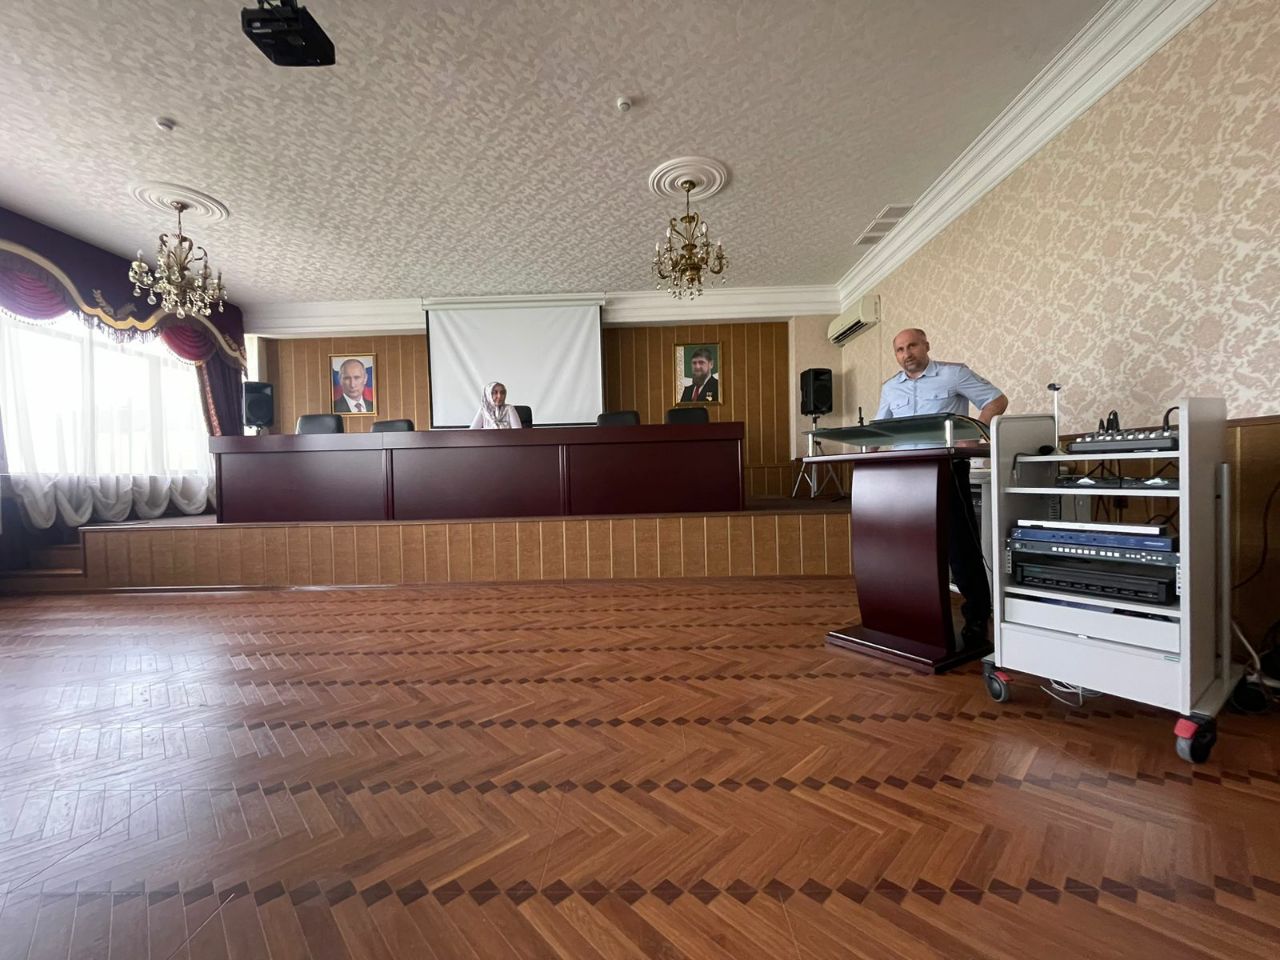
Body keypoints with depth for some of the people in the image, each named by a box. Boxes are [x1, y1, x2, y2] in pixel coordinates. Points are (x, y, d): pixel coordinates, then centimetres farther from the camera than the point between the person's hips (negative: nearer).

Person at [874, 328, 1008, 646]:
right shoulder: (890, 388, 14)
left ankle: (977, 620, 10)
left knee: (961, 546, -2)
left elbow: (997, 400, 0)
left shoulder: (953, 373, 0)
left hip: (947, 470, -4)